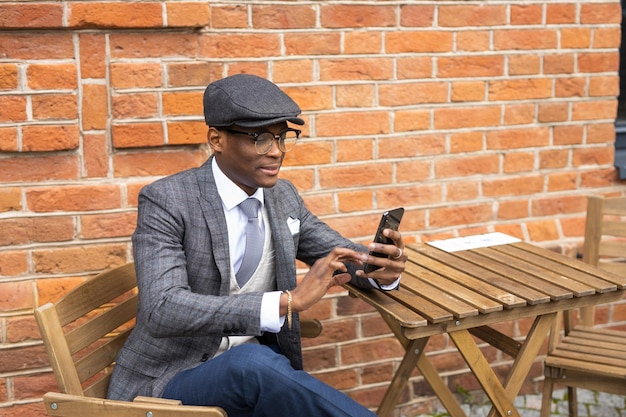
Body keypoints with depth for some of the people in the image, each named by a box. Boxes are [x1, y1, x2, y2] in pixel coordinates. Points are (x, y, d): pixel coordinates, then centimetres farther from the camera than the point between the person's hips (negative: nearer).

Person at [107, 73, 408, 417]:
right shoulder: (166, 202, -13)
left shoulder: (283, 196, 6)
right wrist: (289, 301, -33)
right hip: (173, 380, -4)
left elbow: (342, 254, 17)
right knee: (251, 361, -35)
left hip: (257, 373, 5)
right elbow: (162, 311, -26)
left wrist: (382, 270, -8)